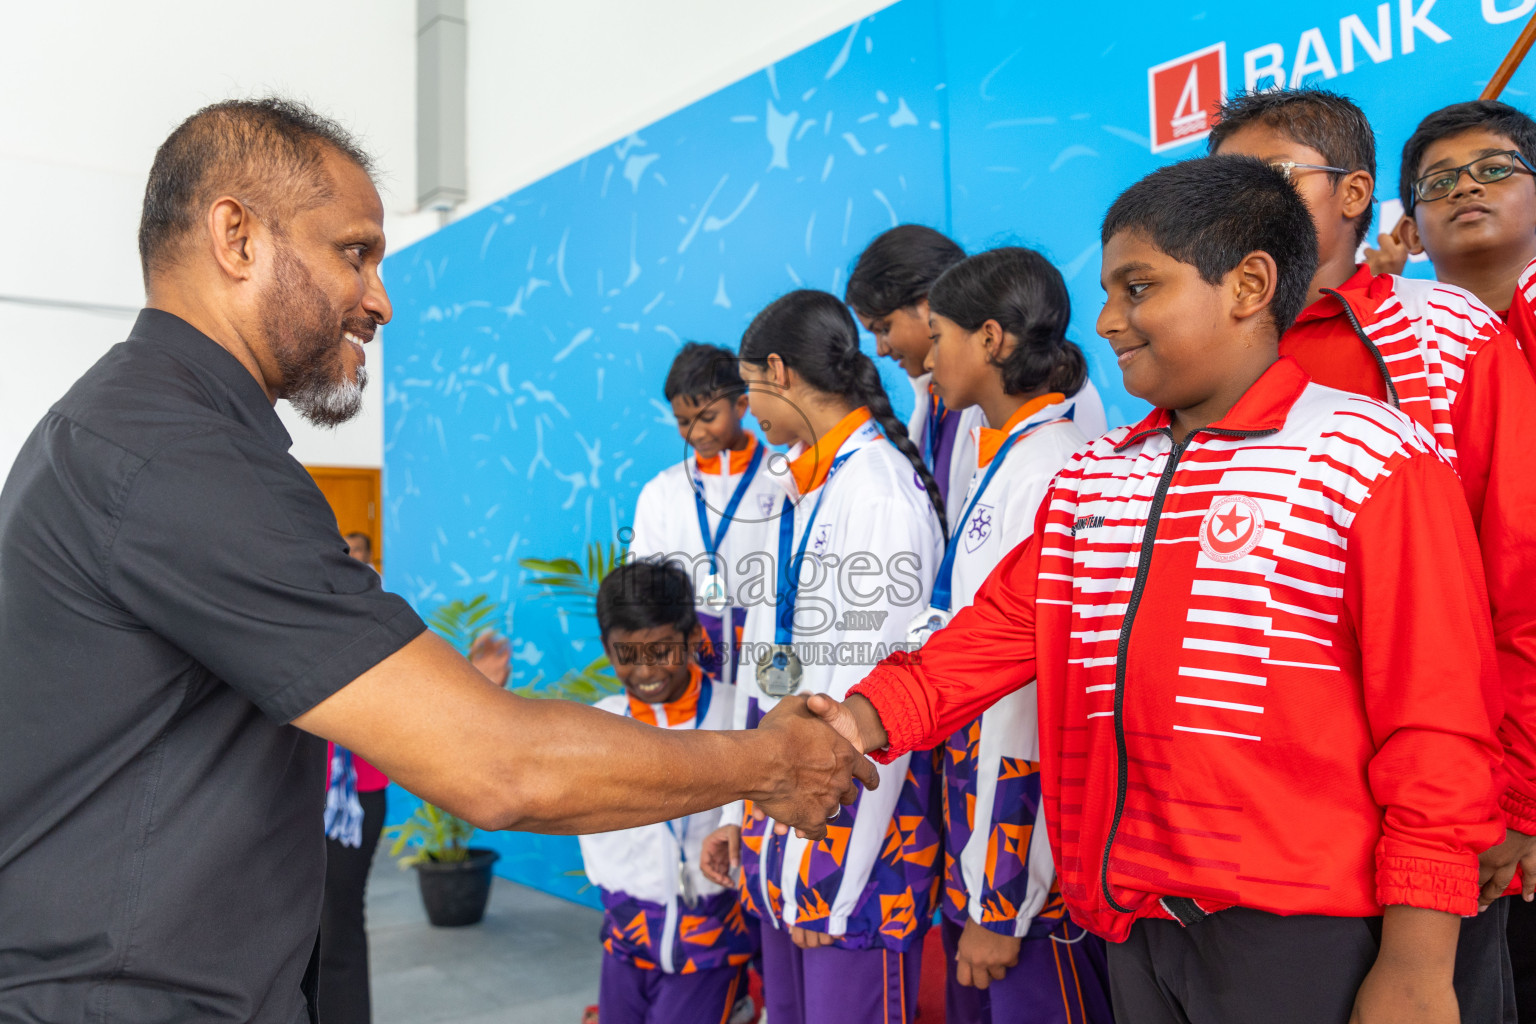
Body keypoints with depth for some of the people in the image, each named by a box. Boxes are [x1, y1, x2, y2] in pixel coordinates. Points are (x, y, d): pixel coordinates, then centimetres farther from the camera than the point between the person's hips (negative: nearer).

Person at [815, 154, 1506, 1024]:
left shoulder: (1371, 461, -9)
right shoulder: (1090, 481, 10)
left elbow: (1436, 724, -13)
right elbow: (1003, 625, 5)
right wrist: (864, 718, -10)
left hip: (1299, 930, -5)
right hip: (1134, 922, 6)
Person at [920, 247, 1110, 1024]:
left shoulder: (1050, 472, -18)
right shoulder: (1001, 463, 10)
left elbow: (1040, 691, -21)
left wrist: (1004, 903, -17)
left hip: (1030, 855, -9)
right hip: (975, 832, 9)